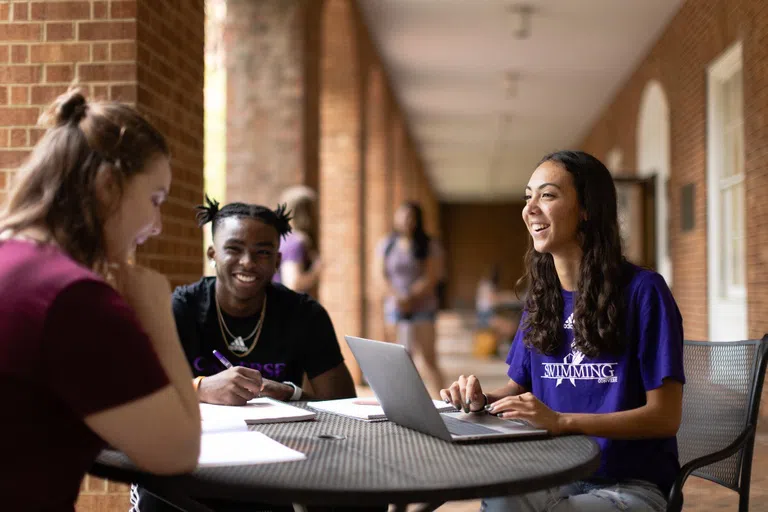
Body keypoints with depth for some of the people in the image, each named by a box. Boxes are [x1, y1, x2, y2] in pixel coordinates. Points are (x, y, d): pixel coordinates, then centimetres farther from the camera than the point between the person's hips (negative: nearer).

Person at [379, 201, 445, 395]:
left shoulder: (429, 246, 0)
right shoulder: (387, 245, 10)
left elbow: (430, 279, -6)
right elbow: (383, 275, 4)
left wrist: (410, 298, -15)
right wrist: (396, 297, -11)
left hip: (422, 307, -3)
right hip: (394, 307, 3)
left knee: (428, 357, -7)